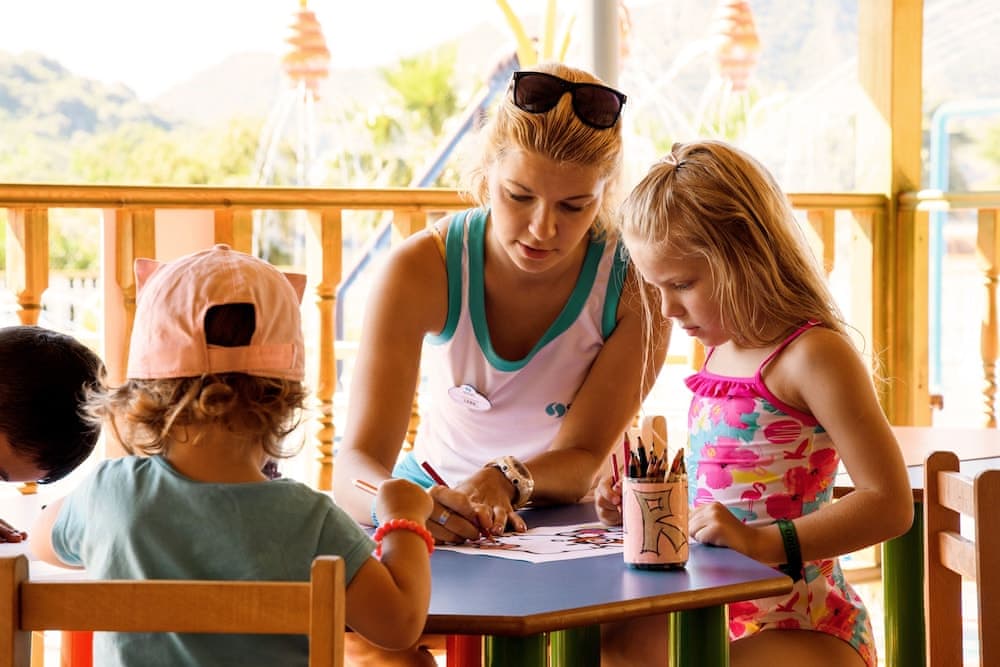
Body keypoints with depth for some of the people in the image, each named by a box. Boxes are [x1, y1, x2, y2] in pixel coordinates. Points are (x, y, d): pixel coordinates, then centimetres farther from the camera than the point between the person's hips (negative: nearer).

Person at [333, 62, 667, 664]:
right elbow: (357, 465, -26)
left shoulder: (634, 285, -18)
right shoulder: (423, 269, -19)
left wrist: (508, 479, -40)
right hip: (434, 507, 0)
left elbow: (582, 462, -16)